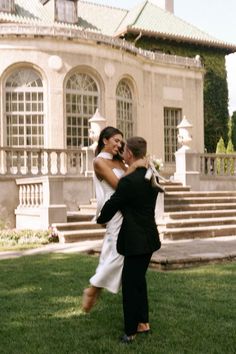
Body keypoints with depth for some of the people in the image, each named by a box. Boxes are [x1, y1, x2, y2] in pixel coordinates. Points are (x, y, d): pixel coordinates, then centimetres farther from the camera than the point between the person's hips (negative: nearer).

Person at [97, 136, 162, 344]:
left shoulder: (128, 181, -21)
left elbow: (112, 204, -10)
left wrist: (101, 219, 9)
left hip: (136, 241, -9)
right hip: (149, 238, 9)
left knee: (130, 284, 2)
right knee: (139, 279, 21)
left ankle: (131, 331, 12)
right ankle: (143, 322, 31)